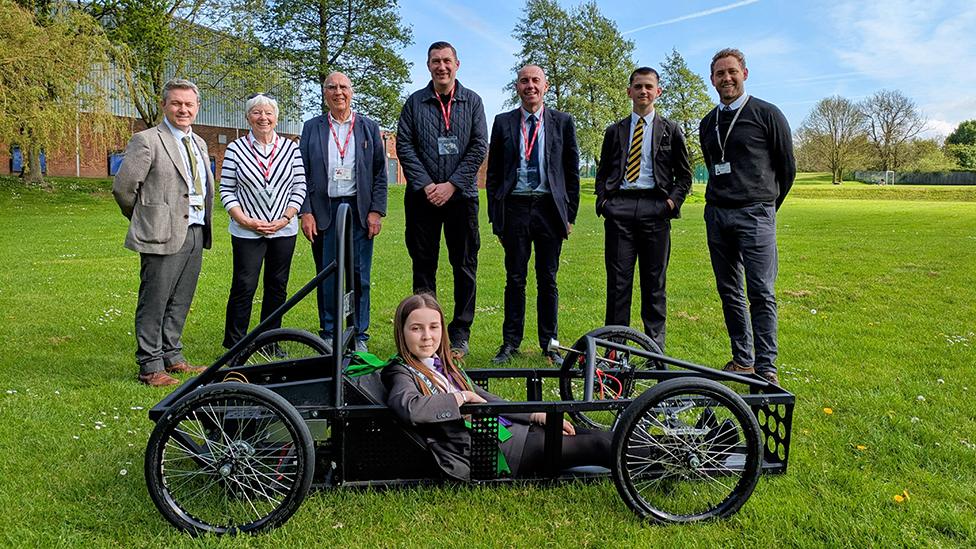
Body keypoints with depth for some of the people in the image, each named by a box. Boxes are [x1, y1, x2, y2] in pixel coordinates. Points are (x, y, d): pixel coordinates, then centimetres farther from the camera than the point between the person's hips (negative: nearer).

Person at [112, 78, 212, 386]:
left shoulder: (199, 144, 16)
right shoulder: (147, 141, -8)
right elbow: (122, 186, -10)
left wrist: (203, 225, 16)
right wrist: (144, 218, 2)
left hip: (195, 234, 7)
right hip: (163, 235, -7)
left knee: (179, 303, 15)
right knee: (154, 303, 0)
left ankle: (172, 357, 26)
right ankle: (150, 367, 8)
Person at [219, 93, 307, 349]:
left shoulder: (291, 148, 4)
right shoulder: (236, 149, 0)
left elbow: (300, 187, 3)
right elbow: (226, 190, 0)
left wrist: (285, 219, -8)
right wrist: (245, 220, -11)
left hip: (284, 230, 3)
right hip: (247, 231, -2)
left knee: (277, 287, 10)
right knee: (243, 288, -4)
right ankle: (234, 346, 9)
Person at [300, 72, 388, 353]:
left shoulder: (369, 127, 9)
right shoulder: (311, 128, 9)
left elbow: (380, 172, 6)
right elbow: (303, 173, 6)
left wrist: (376, 211, -3)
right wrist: (305, 212, -4)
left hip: (360, 211, 0)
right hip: (323, 211, 0)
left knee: (359, 275, 2)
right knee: (326, 276, 3)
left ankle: (359, 336, 12)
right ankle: (329, 334, 14)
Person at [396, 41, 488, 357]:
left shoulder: (472, 101, 7)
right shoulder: (415, 102, 7)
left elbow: (479, 147, 0)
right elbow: (404, 145, 1)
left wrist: (451, 185, -10)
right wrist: (426, 185, -10)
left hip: (461, 195, 0)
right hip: (422, 196, 0)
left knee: (465, 265, 2)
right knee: (423, 264, 5)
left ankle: (460, 334, 10)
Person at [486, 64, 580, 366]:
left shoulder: (563, 122, 7)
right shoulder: (503, 122, 8)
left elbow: (572, 171, 8)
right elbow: (493, 172, 9)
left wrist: (570, 214, 3)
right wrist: (495, 215, 2)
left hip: (549, 208, 0)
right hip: (514, 208, 0)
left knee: (548, 280, 6)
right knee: (515, 279, 5)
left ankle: (549, 344, 16)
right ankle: (510, 343, 15)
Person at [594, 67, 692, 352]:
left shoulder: (671, 130, 13)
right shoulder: (615, 131, 17)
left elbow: (684, 174, 13)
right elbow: (602, 172, 18)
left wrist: (674, 201, -2)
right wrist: (602, 201, 2)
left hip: (655, 209, -1)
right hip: (619, 208, 1)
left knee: (654, 281, 2)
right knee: (618, 279, -1)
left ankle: (655, 346, 10)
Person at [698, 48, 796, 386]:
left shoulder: (767, 114, 0)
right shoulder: (707, 124, 15)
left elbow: (787, 167, 6)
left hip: (755, 215, -5)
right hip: (716, 215, 6)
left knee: (761, 293, -8)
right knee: (729, 292, 8)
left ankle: (766, 367, -2)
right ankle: (742, 360, 17)